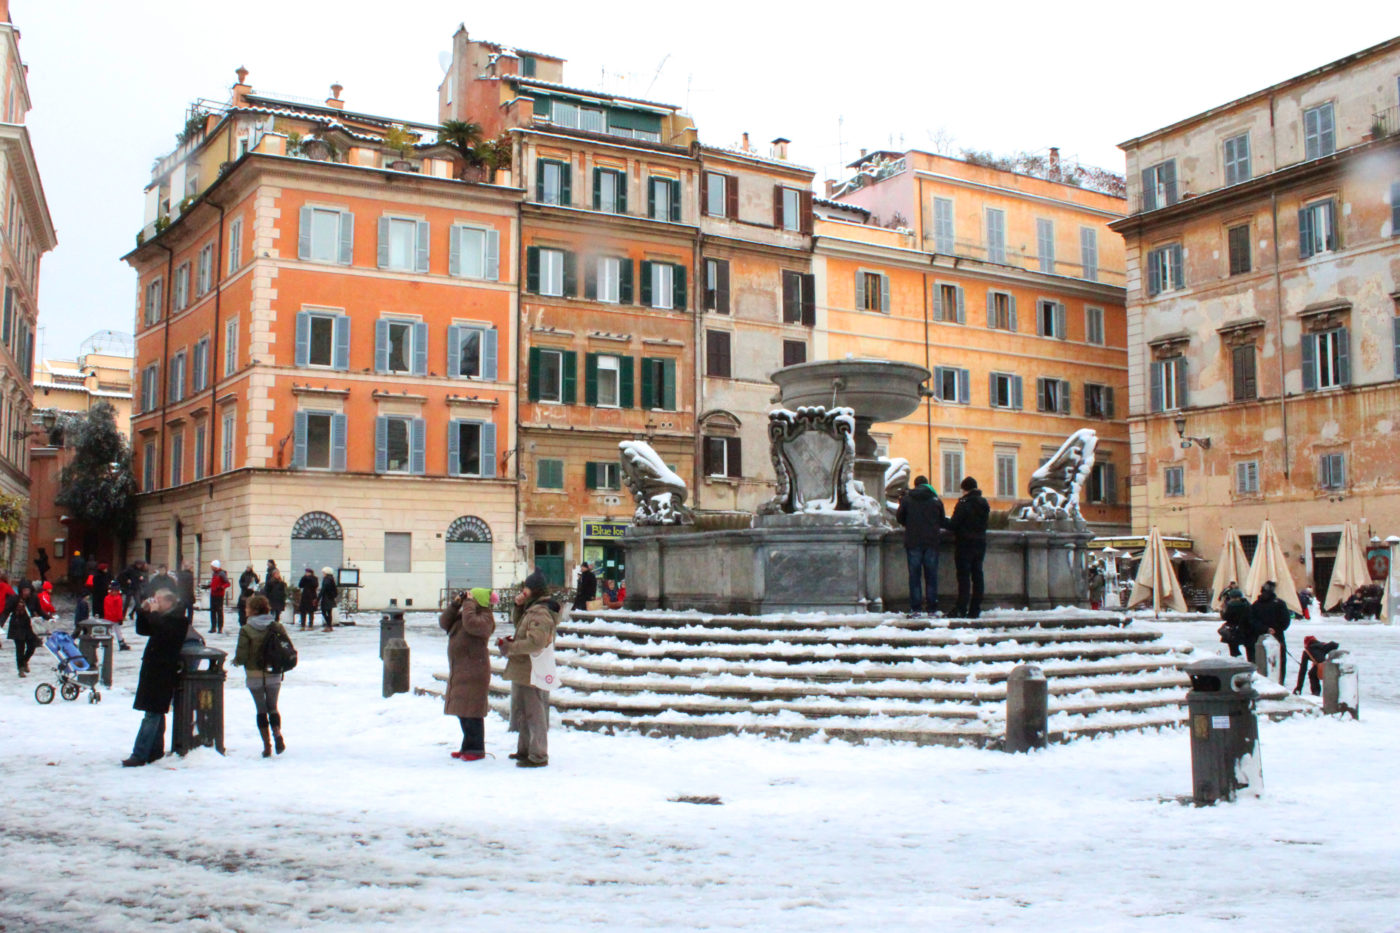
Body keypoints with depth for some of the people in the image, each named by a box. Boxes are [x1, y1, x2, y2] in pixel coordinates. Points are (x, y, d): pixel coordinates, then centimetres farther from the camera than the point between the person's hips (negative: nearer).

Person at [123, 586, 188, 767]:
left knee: (153, 713, -10)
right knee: (156, 713, 14)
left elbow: (163, 631, -27)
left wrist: (154, 613, -19)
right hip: (152, 669, 9)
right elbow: (142, 630, 18)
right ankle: (156, 750, 22)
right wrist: (143, 611, 5)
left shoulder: (178, 619, -10)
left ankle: (139, 755, -12)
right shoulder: (161, 617, 16)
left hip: (164, 672, -9)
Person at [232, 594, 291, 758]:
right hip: (274, 675, 3)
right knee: (272, 707, 16)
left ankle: (267, 745, 6)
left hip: (254, 676, -3)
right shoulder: (277, 627, -3)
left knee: (261, 710, 9)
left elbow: (241, 657, -15)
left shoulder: (246, 630, -13)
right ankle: (277, 734, -9)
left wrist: (236, 661, 8)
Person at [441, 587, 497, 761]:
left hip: (474, 672, -9)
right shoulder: (462, 614, 16)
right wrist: (454, 605, 2)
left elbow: (471, 624, -29)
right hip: (459, 670, 9)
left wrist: (468, 603, -17)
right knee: (462, 711, 15)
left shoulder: (485, 618, -11)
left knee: (472, 711, -8)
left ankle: (476, 749, -2)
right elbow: (444, 623, 13)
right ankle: (468, 746, 25)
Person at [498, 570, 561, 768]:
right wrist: (519, 606, 12)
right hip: (524, 671, 11)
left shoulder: (541, 613, -20)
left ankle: (538, 756, 1)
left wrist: (510, 647, -21)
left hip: (532, 672, -11)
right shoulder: (532, 609, 14)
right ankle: (525, 749, 33)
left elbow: (536, 642, -29)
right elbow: (520, 625, 30)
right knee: (524, 711, 21)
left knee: (534, 713, -5)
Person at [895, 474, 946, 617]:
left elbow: (899, 518, 5)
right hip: (932, 541, 1)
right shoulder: (936, 500, 3)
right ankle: (932, 608, 5)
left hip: (913, 542, -1)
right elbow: (943, 521, 7)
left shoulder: (907, 498, 0)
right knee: (931, 575, 6)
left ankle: (915, 608, 0)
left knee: (914, 575, 3)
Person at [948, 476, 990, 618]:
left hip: (965, 544, -6)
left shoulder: (963, 504, -13)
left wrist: (944, 521, 4)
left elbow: (953, 524, -14)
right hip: (980, 543, 6)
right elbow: (984, 524, 15)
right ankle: (975, 610, 10)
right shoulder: (984, 503, 7)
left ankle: (962, 609, -8)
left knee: (964, 576, -4)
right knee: (977, 576, 8)